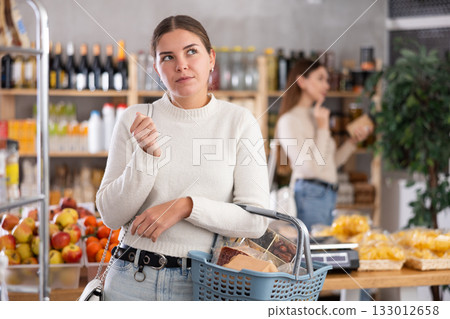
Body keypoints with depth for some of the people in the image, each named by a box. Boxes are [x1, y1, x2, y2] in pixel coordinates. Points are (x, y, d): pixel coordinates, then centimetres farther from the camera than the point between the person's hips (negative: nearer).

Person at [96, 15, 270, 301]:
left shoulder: (239, 122, -1)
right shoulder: (136, 120, 2)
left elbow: (256, 220, -6)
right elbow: (111, 215, -1)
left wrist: (186, 207, -16)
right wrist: (146, 156, -14)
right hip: (134, 277, 1)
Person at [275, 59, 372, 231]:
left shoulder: (315, 116, 19)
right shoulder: (289, 120, -8)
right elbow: (311, 167, -16)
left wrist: (353, 142, 9)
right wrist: (323, 128, -11)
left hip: (328, 196, 9)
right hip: (310, 195, -9)